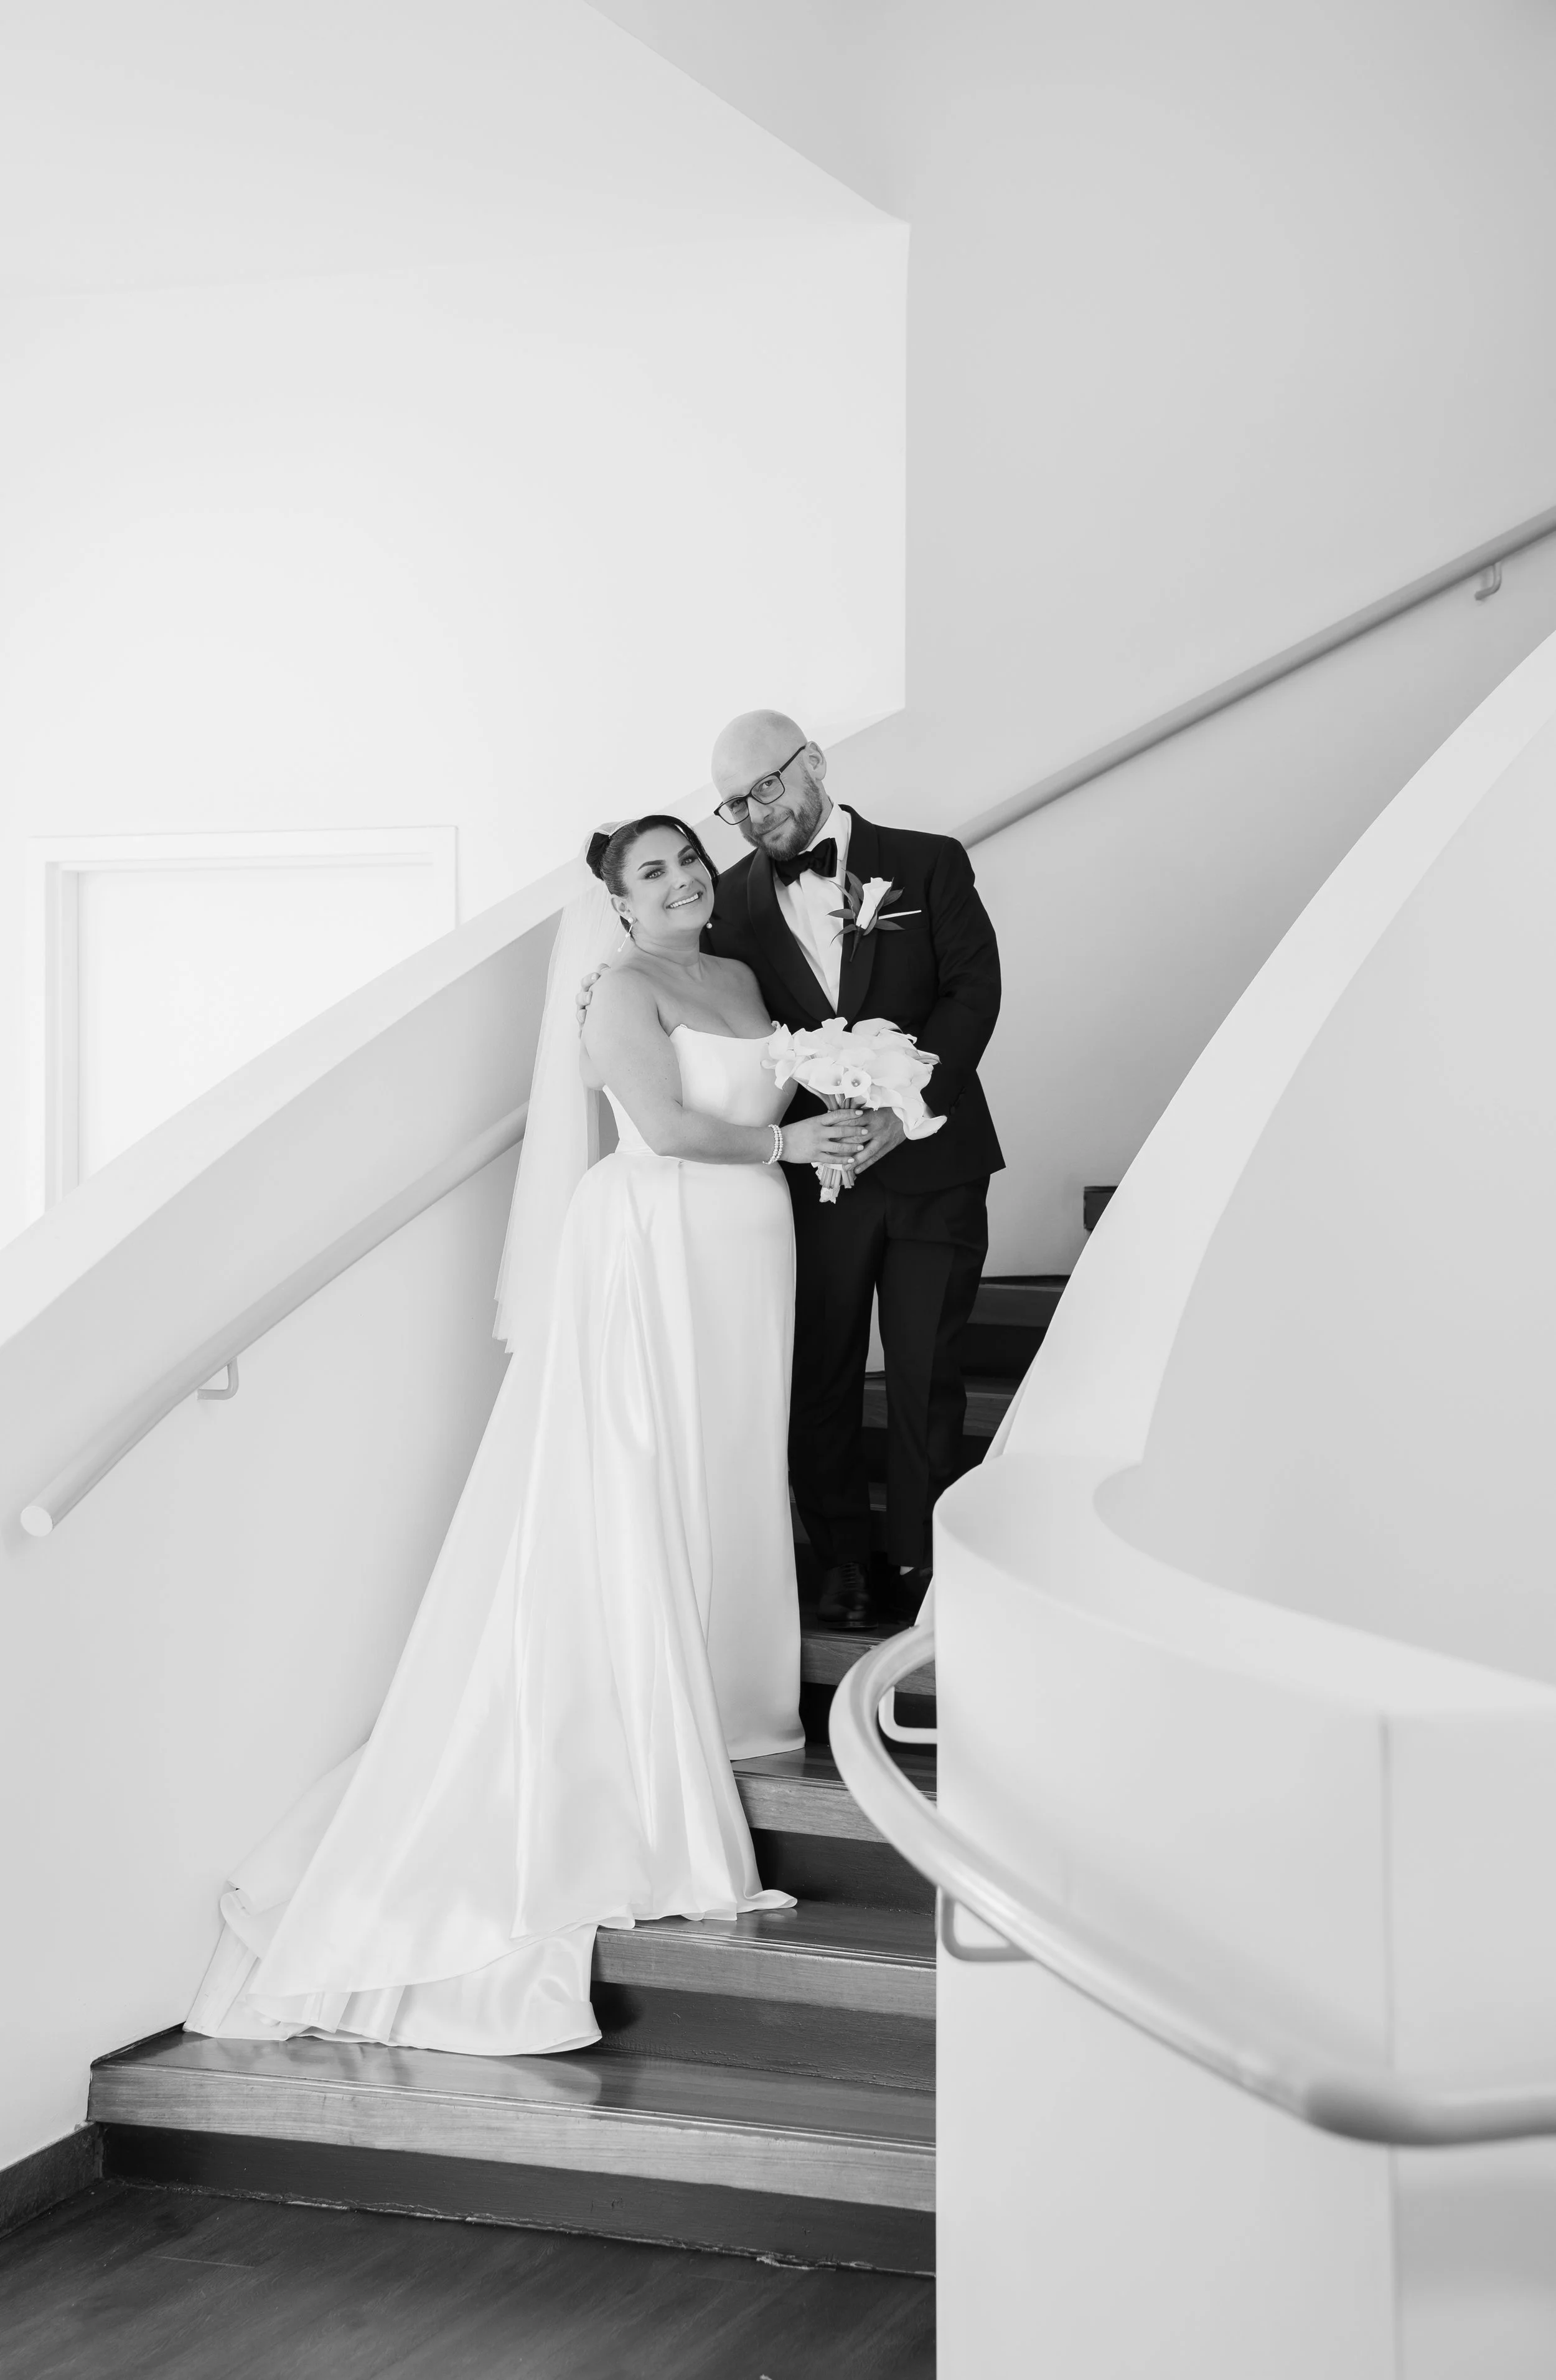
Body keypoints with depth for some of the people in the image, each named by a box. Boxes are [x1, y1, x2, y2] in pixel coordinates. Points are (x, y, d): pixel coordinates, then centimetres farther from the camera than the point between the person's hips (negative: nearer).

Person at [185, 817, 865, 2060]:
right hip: (654, 1250, -8)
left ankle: (714, 1690, 20)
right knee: (641, 1490, -4)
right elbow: (666, 1127, -17)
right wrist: (785, 1141, -10)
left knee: (729, 1474, 11)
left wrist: (844, 1111, -1)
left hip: (744, 1254, 8)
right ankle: (640, 1723, 2)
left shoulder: (740, 977, 16)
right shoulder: (621, 989, -8)